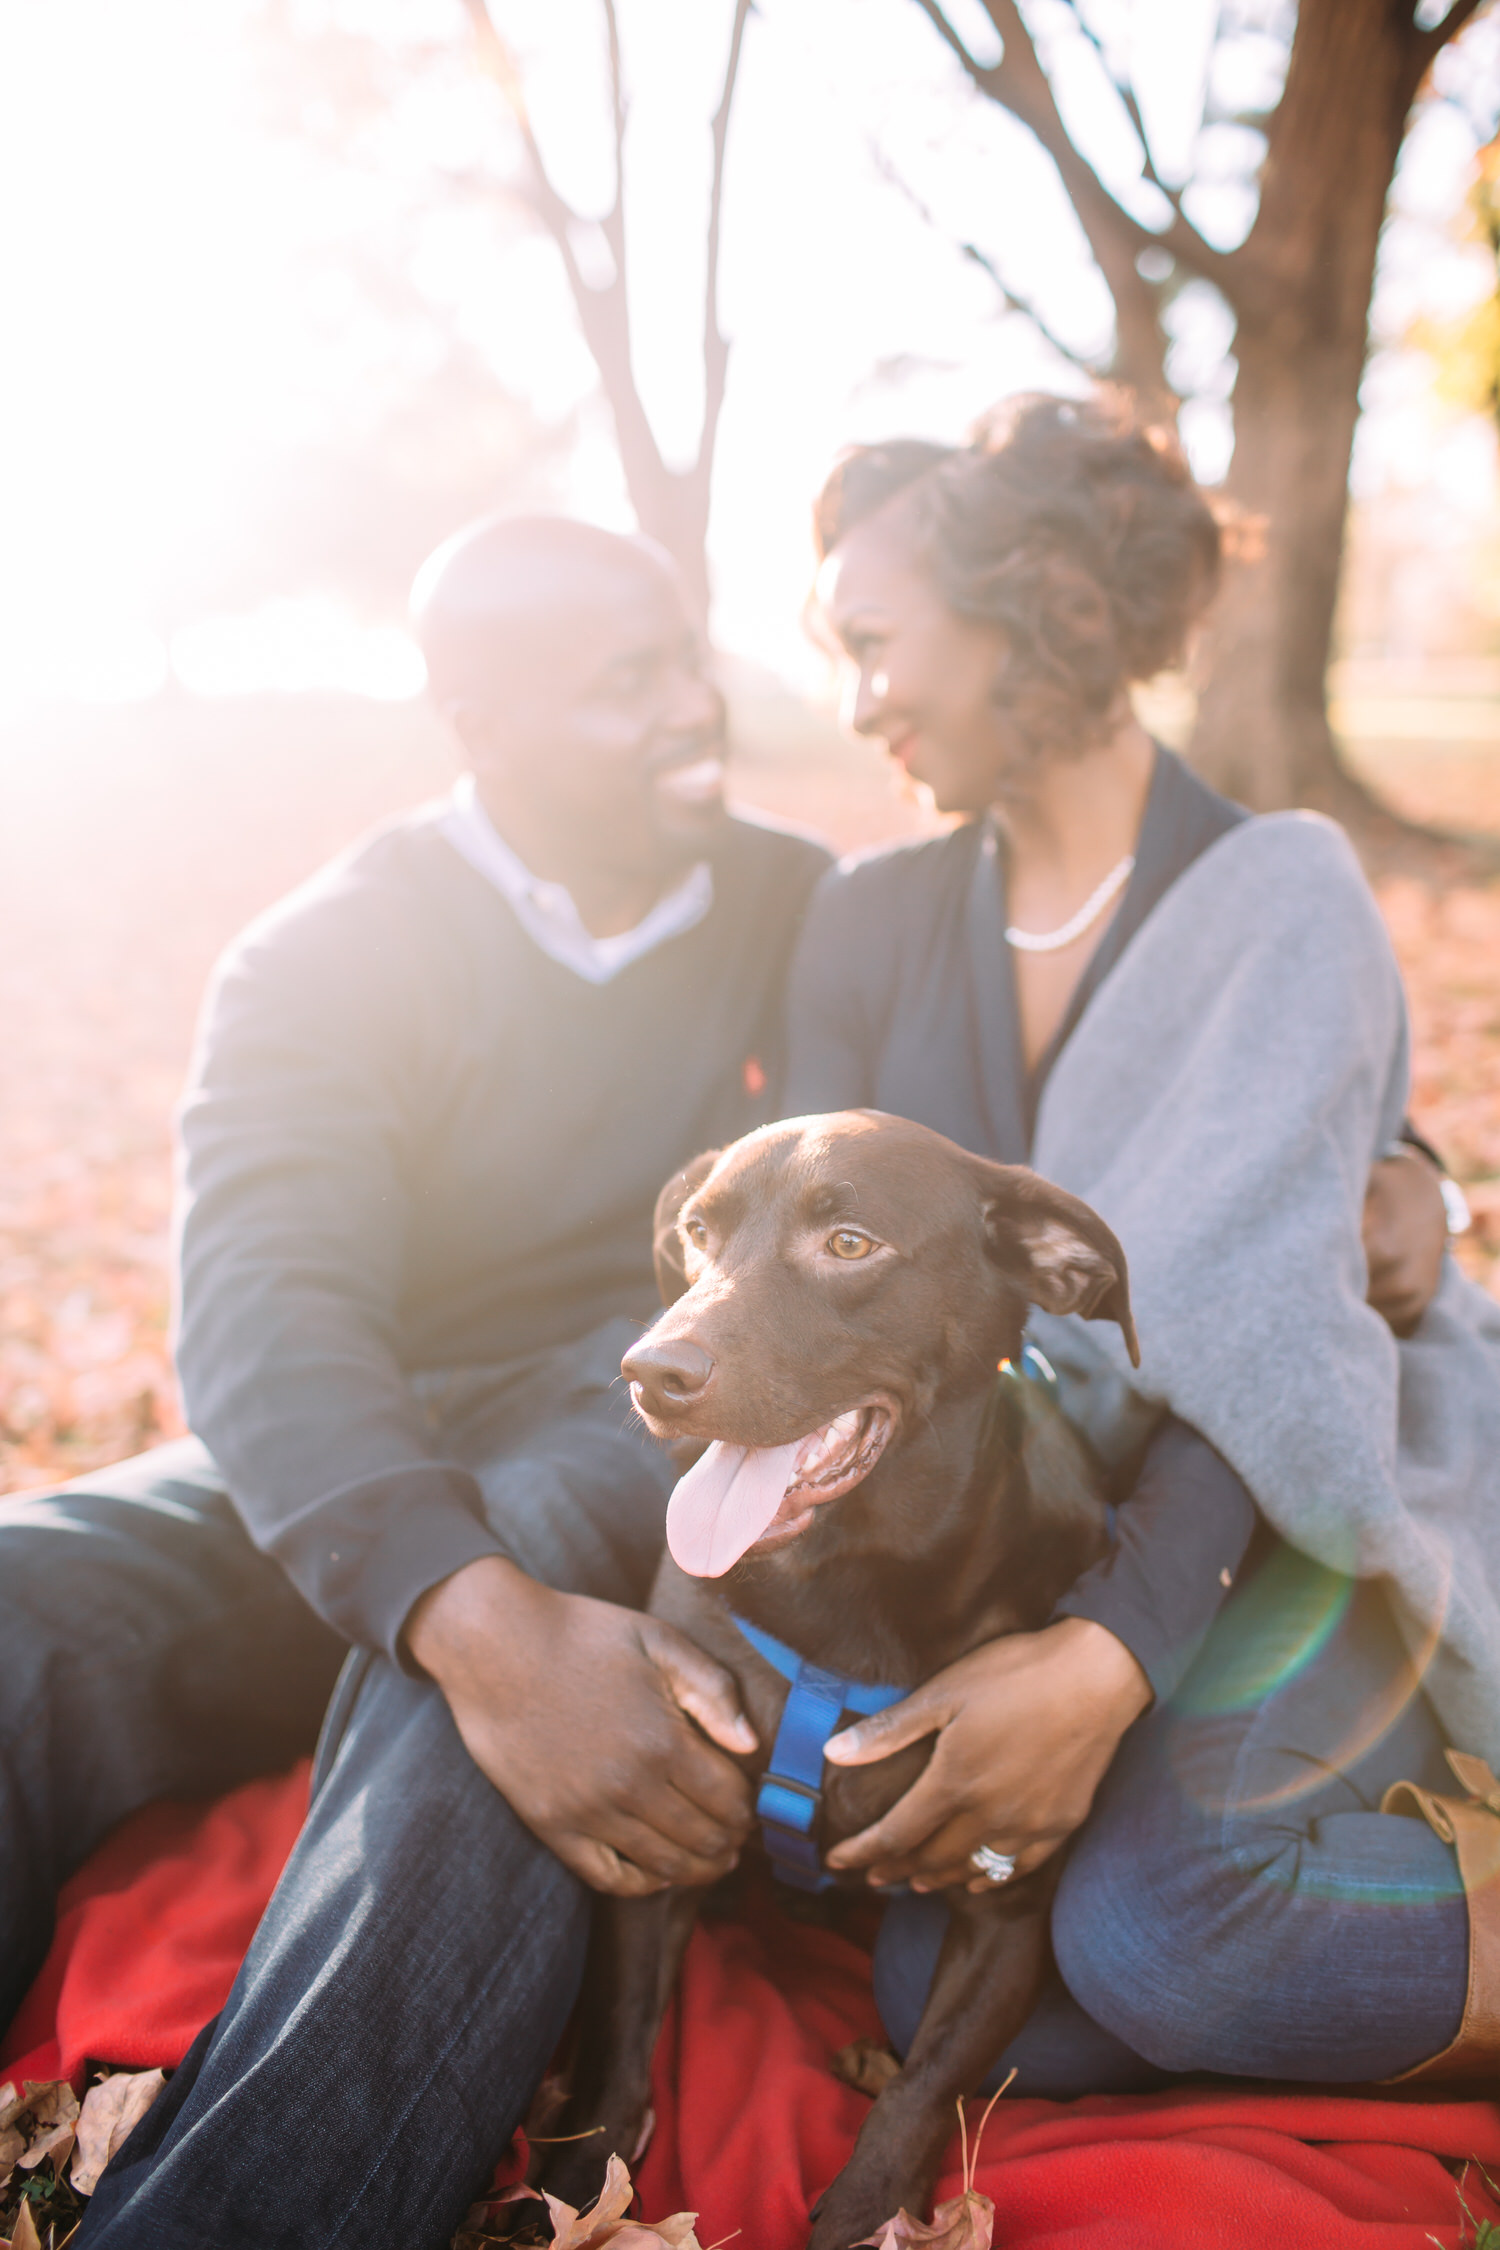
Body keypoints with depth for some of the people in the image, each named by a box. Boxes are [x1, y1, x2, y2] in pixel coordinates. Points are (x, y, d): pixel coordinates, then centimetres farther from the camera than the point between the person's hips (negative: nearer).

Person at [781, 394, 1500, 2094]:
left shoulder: (1278, 897, -10)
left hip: (1270, 1510, -4)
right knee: (946, 1998, -17)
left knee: (1153, 1921, -31)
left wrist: (1110, 1654, -36)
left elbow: (1247, 1319, -23)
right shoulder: (867, 920, 4)